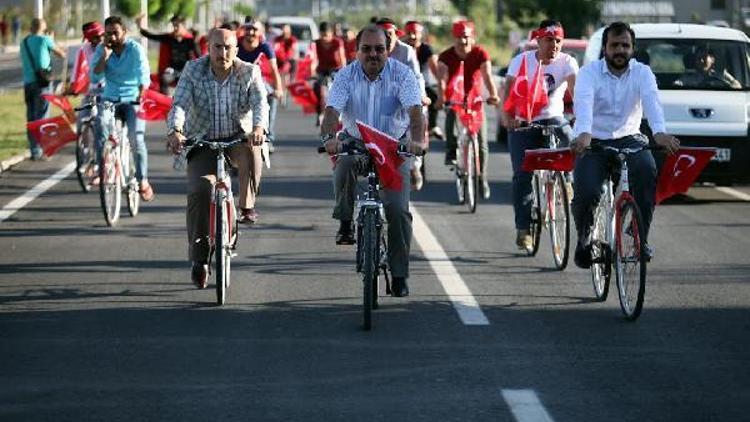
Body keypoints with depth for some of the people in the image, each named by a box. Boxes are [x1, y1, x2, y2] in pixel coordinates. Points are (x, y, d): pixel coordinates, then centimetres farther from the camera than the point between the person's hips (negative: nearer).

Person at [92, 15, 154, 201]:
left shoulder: (135, 49, -8)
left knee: (137, 138, -16)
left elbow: (144, 76, -15)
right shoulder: (101, 49, 1)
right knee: (101, 124, -28)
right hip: (110, 98, 2)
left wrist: (141, 96, -29)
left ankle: (143, 180, 0)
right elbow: (95, 74, -8)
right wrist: (105, 56, -19)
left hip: (132, 99, -2)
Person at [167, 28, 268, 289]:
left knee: (251, 152, -36)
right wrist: (175, 131, -38)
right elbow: (179, 104, -17)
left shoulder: (249, 72, -7)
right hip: (203, 142, 0)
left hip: (238, 138, 0)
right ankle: (199, 257, -9)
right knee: (199, 190, -20)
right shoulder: (193, 71, -7)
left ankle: (247, 205, -12)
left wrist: (259, 128, -43)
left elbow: (260, 103, -21)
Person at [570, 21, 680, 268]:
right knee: (586, 193, -24)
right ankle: (584, 240, 8)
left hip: (628, 139, 1)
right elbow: (583, 103, -26)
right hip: (594, 141, -1)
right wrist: (584, 134, -48)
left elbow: (651, 100, -22)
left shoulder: (642, 73, -2)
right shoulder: (589, 73, -7)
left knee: (647, 171, -32)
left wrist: (659, 132, -43)